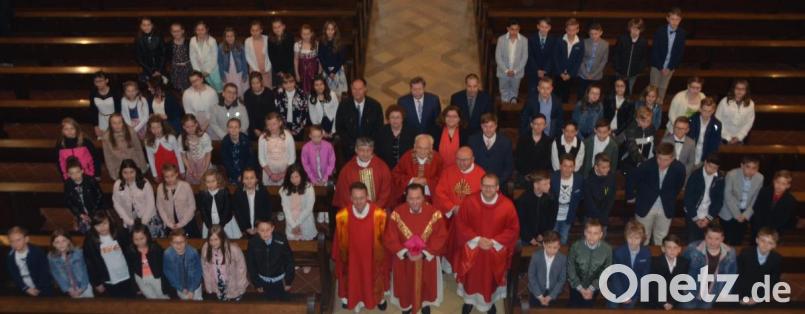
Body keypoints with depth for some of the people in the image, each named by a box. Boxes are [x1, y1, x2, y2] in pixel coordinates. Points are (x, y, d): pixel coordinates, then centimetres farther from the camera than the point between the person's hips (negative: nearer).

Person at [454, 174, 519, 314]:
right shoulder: (469, 202, -14)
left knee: (492, 279, 18)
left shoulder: (507, 205, -15)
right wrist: (477, 239, -19)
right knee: (471, 278, 18)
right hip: (472, 250, 0)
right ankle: (469, 300, 44)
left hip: (496, 252, 0)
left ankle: (490, 302, 44)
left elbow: (513, 229, -9)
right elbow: (461, 225, -9)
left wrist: (494, 241, -18)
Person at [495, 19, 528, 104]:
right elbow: (498, 57, -7)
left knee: (514, 91, 14)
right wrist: (506, 70, -12)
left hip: (517, 72, 0)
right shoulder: (501, 39, -9)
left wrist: (515, 70, -11)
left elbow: (525, 57, -5)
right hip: (503, 72, 0)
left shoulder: (524, 40, -9)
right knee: (504, 91, 12)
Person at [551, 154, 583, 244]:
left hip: (568, 217, 1)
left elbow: (581, 197, 2)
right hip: (553, 217, -1)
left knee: (563, 242, 17)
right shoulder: (552, 177, -20)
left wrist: (574, 211, -2)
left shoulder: (579, 179, -15)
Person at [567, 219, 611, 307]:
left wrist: (591, 289, -13)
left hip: (593, 288, 0)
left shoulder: (607, 249, -21)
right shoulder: (576, 246, -22)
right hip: (576, 286, 0)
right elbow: (570, 269, -12)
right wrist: (580, 288, -12)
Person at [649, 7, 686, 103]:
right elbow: (655, 51, -10)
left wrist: (670, 68, -8)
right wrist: (661, 67, -13)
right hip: (657, 65, -2)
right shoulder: (660, 31, -14)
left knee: (663, 88, 12)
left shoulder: (682, 33, -8)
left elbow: (680, 52, -3)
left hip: (670, 67, 2)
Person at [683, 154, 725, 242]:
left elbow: (719, 200, 2)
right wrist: (695, 218, -9)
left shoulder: (720, 178, -3)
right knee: (693, 242, 0)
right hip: (692, 216, -1)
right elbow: (688, 198, -8)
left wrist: (709, 217, -5)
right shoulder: (695, 175, -9)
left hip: (708, 217, 2)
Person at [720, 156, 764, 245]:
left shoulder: (760, 178, -11)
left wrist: (746, 214, -9)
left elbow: (756, 199, -2)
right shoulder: (731, 175, -21)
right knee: (727, 239, 1)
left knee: (738, 240, 8)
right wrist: (737, 215, -13)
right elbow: (728, 197, -15)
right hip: (730, 213, -3)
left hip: (745, 213, 3)